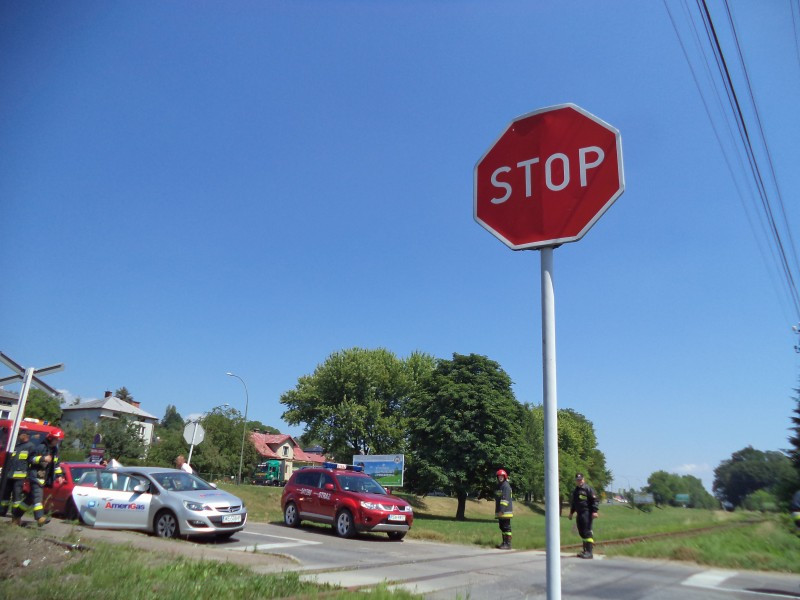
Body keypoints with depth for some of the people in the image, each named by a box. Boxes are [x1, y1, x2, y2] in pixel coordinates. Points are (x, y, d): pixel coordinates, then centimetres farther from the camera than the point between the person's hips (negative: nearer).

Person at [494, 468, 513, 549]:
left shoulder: (506, 486, -12)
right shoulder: (499, 486, 18)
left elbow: (505, 499, -20)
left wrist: (502, 510, -24)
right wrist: (497, 511, 23)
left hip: (505, 512, -9)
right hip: (500, 512, 9)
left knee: (506, 527, -6)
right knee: (502, 527, 13)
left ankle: (508, 544, -3)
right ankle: (504, 543, 20)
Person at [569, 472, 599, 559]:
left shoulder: (588, 488, -5)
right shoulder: (575, 490, 20)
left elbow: (594, 500, -11)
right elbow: (573, 503, 30)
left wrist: (594, 511, -19)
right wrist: (571, 512, 30)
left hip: (587, 513, -8)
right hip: (580, 514, 8)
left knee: (587, 532, -11)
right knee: (582, 532, 11)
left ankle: (589, 552, -11)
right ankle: (585, 550, 20)